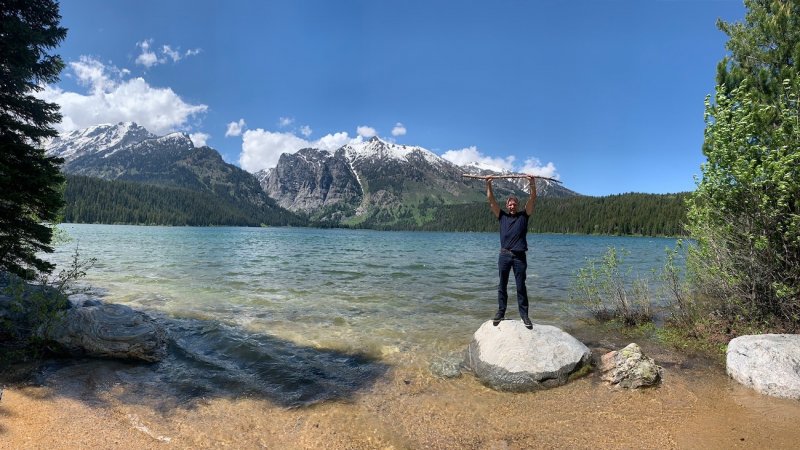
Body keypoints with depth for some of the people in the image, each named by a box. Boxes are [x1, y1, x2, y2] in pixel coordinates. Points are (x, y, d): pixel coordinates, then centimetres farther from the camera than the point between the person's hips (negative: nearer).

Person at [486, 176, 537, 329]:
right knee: (502, 286, 7)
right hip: (504, 255, 1)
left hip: (520, 256, -1)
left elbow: (532, 200, -3)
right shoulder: (502, 216, 10)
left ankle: (524, 314, 9)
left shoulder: (524, 216, 8)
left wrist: (532, 184, -16)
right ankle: (500, 312, 15)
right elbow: (491, 201, 3)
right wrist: (488, 185, -6)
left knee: (521, 287, 3)